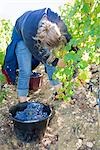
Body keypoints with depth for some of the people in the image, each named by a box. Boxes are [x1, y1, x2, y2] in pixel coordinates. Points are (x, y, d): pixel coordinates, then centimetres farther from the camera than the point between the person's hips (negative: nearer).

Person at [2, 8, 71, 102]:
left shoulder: (59, 25, -35)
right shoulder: (28, 31, -44)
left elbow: (68, 40, -13)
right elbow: (37, 53, -28)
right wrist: (56, 62, -25)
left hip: (42, 33, 4)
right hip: (22, 37, -4)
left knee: (51, 64, 1)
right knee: (25, 71, -8)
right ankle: (22, 102, 4)